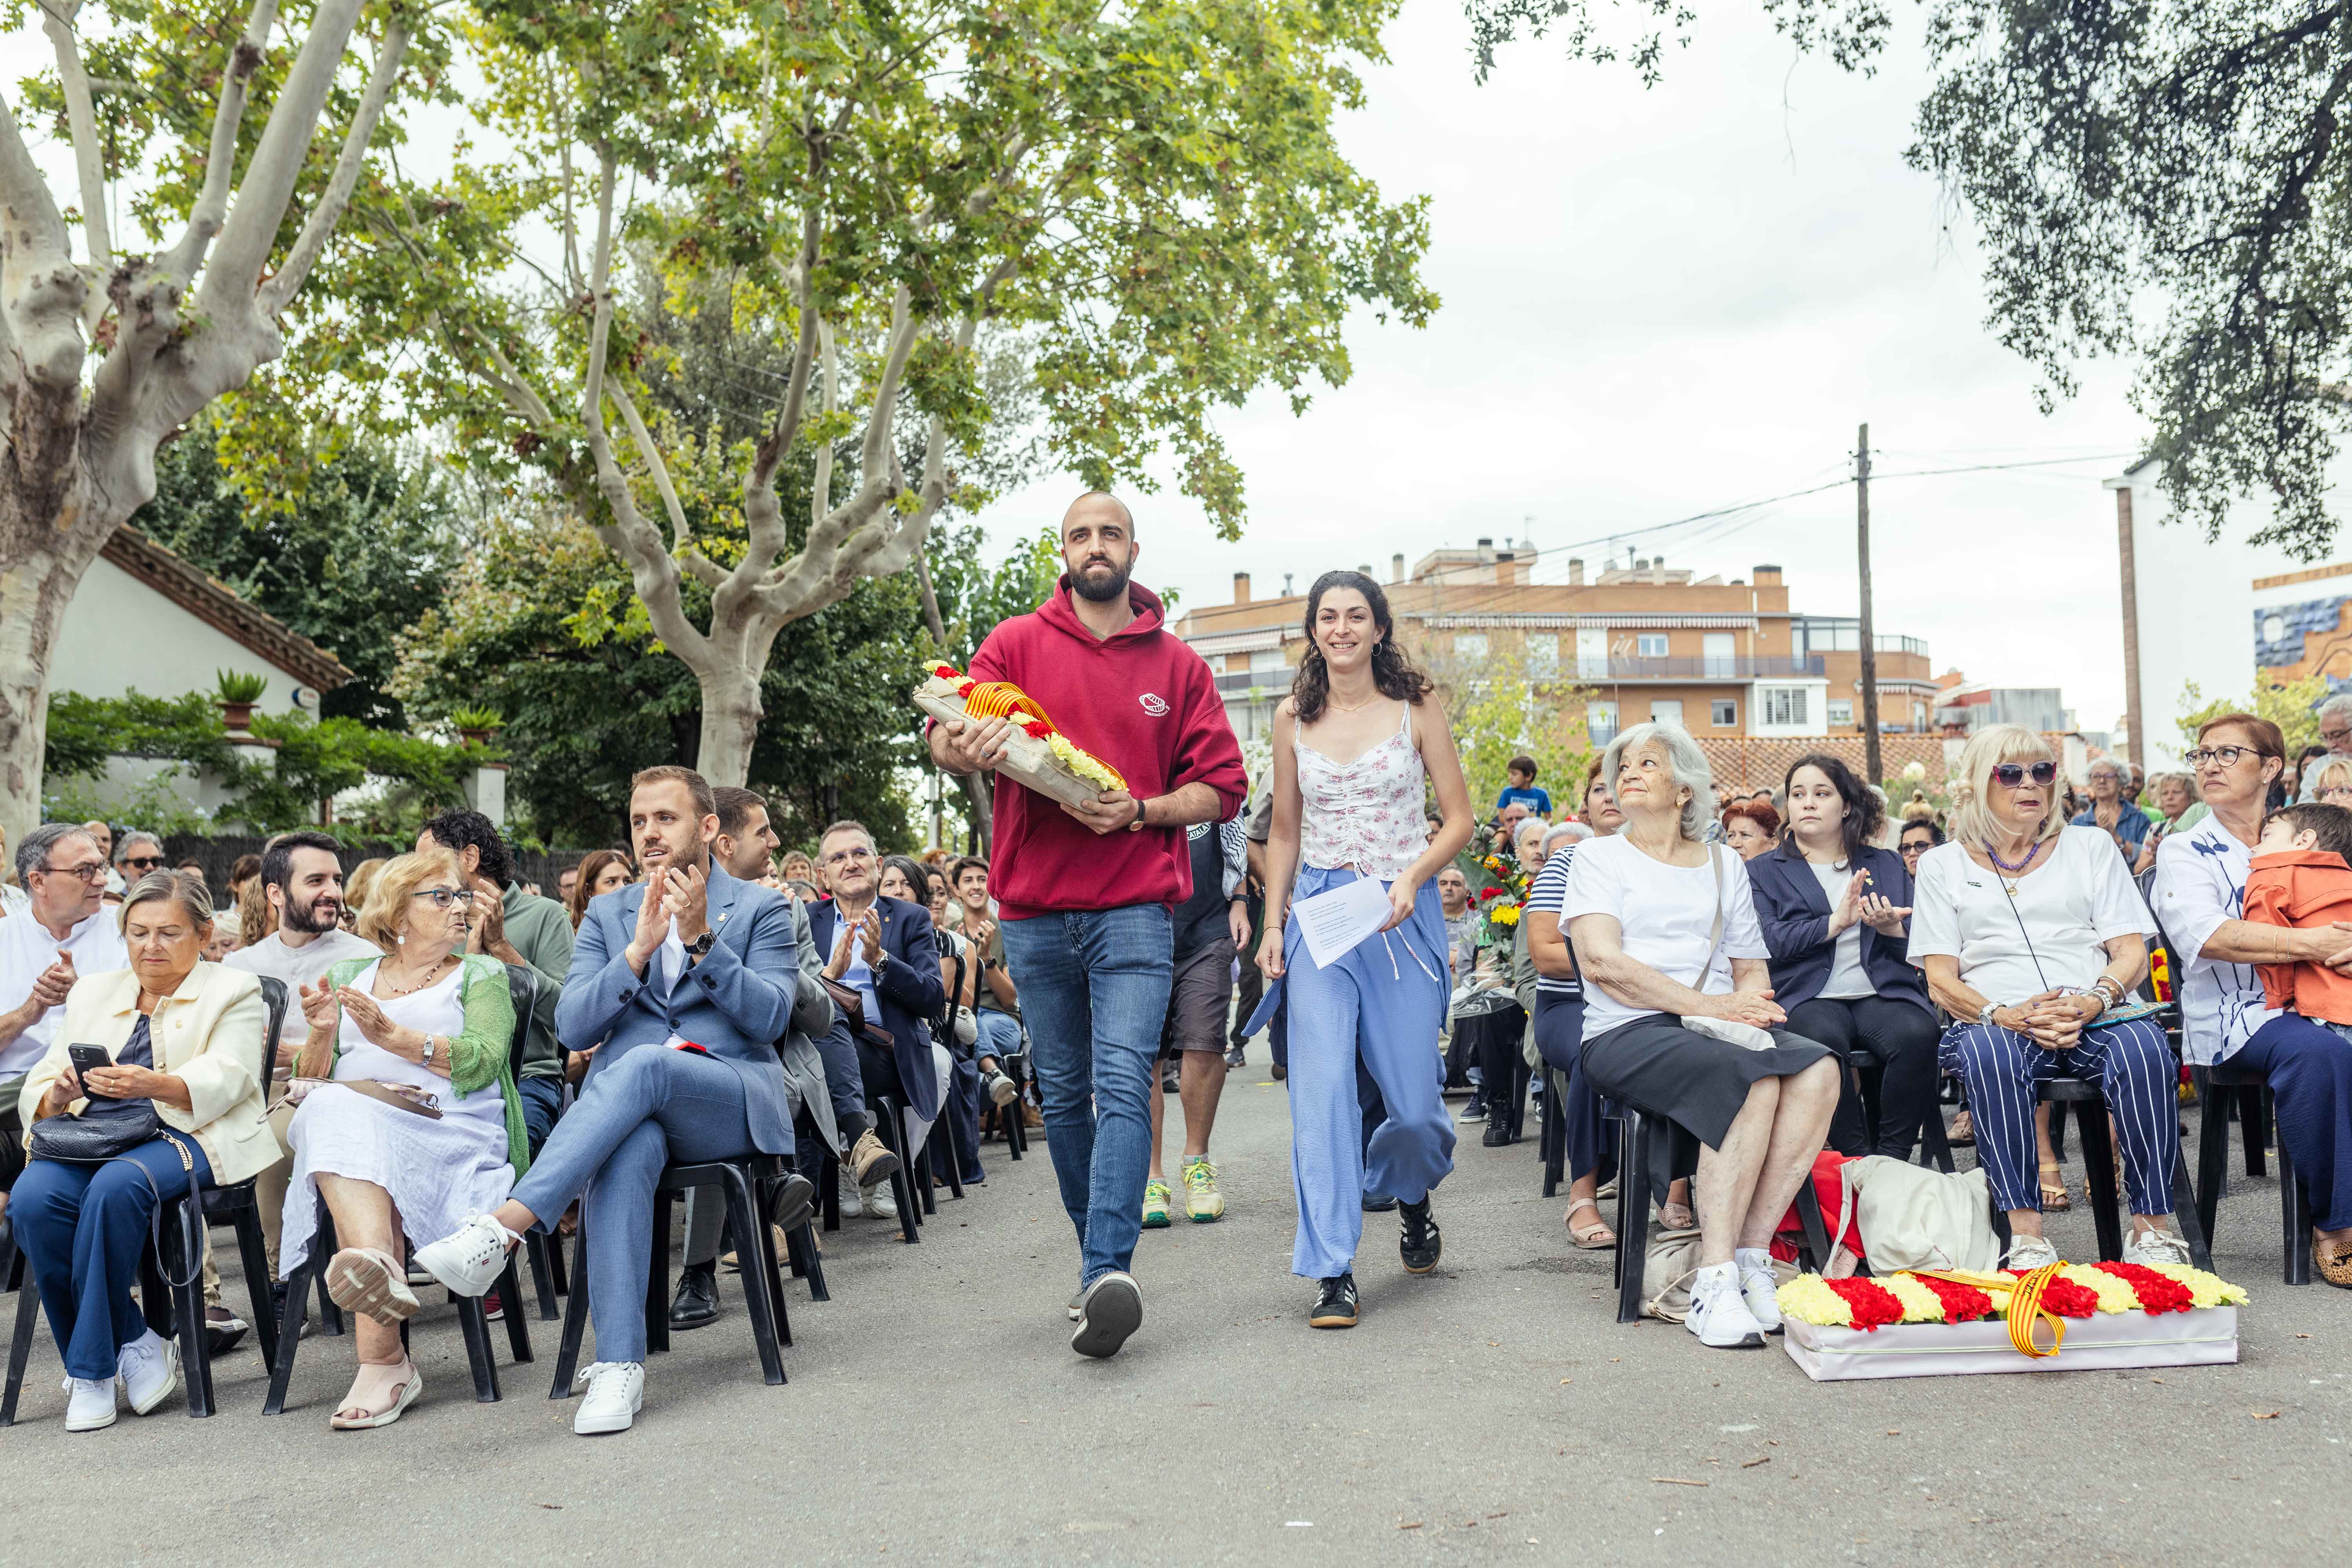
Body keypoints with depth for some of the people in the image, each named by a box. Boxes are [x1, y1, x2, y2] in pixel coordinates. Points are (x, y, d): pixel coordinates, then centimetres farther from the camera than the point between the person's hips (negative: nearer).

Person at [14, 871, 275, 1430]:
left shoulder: (234, 992, 11)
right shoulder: (91, 992, 24)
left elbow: (224, 1081, -7)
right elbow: (37, 1092, 16)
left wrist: (154, 1085, -28)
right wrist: (58, 1095, -10)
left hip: (186, 1135, -4)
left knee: (116, 1186, -36)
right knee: (34, 1197, -29)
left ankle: (91, 1370, -20)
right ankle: (133, 1343, -14)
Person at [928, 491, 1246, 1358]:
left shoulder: (1178, 665, 8)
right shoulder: (1018, 643, 7)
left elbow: (1223, 787, 8)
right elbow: (946, 737, 1)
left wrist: (1139, 812, -11)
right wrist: (964, 748, -25)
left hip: (1133, 908, -1)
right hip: (1035, 911, 2)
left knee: (1124, 1085, -14)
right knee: (1064, 1096, 10)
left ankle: (1108, 1275, -19)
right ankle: (1094, 1249, 25)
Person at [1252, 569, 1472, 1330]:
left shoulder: (1417, 708, 2)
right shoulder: (1293, 718, 8)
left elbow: (1460, 817, 3)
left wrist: (1411, 877, -13)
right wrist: (1273, 926, 6)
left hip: (1402, 916, -1)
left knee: (1415, 1102, 2)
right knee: (1322, 1087, -12)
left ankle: (1410, 1194, 37)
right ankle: (1333, 1272, -5)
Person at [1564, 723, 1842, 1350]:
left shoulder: (1726, 864, 24)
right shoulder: (1599, 856, 10)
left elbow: (1752, 970, 20)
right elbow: (1600, 960, -6)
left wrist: (1749, 1003, -6)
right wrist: (1704, 1004, -14)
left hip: (1721, 1027, 5)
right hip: (1628, 1033, -4)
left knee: (1817, 1070, -26)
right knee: (1755, 1081, -33)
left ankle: (1750, 1256, -24)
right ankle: (1716, 1279, -31)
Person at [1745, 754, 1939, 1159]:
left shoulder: (1888, 864, 23)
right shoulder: (1763, 871, 15)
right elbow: (1768, 942, -2)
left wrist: (1891, 929, -5)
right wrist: (1835, 923, -12)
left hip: (1883, 992, 2)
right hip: (1810, 996, -2)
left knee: (1918, 1034, -33)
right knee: (1824, 1039, -38)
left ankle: (1891, 1159, -20)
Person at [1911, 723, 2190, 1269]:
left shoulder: (2091, 846, 19)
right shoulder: (1943, 864, 15)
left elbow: (2132, 953, 9)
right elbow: (1941, 979, 5)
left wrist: (2091, 1003, -13)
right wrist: (2004, 1014, -16)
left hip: (2093, 1018, 1)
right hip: (1996, 1021, -1)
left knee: (2145, 1049, -33)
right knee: (1989, 1056, -37)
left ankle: (2153, 1227, -24)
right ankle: (2025, 1235, -36)